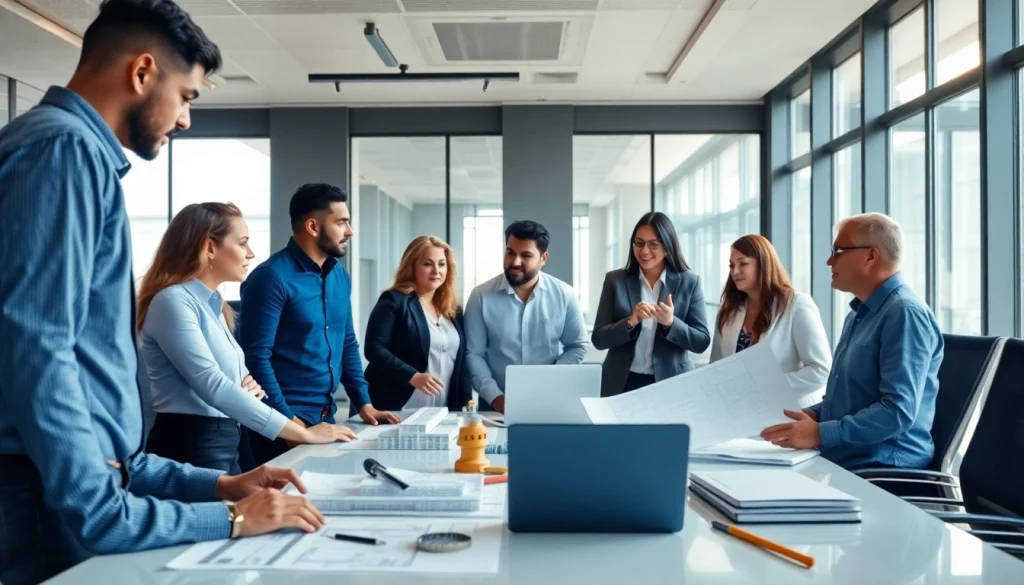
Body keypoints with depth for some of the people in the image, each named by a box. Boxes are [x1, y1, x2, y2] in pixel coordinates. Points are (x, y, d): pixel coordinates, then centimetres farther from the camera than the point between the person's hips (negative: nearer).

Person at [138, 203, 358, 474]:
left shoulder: (213, 303, 14)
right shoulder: (173, 300, -15)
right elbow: (212, 386, -25)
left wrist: (249, 384, -3)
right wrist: (303, 434, -26)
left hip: (224, 444, 9)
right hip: (190, 446, -9)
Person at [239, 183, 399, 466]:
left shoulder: (340, 276, 8)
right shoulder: (272, 277, -15)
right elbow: (256, 357, -19)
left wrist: (363, 403, 7)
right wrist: (288, 420, -20)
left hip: (327, 414, 7)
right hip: (286, 420, -7)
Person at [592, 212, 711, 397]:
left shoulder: (690, 282, 0)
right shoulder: (615, 280, 1)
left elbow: (702, 342, -2)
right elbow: (598, 339, -3)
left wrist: (670, 323, -19)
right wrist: (630, 322, -19)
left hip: (671, 384, 0)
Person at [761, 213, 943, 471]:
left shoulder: (904, 313, -13)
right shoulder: (859, 313, 19)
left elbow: (899, 410, -22)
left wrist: (820, 434, -23)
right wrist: (811, 414, 7)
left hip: (882, 469, -9)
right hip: (838, 459, 9)